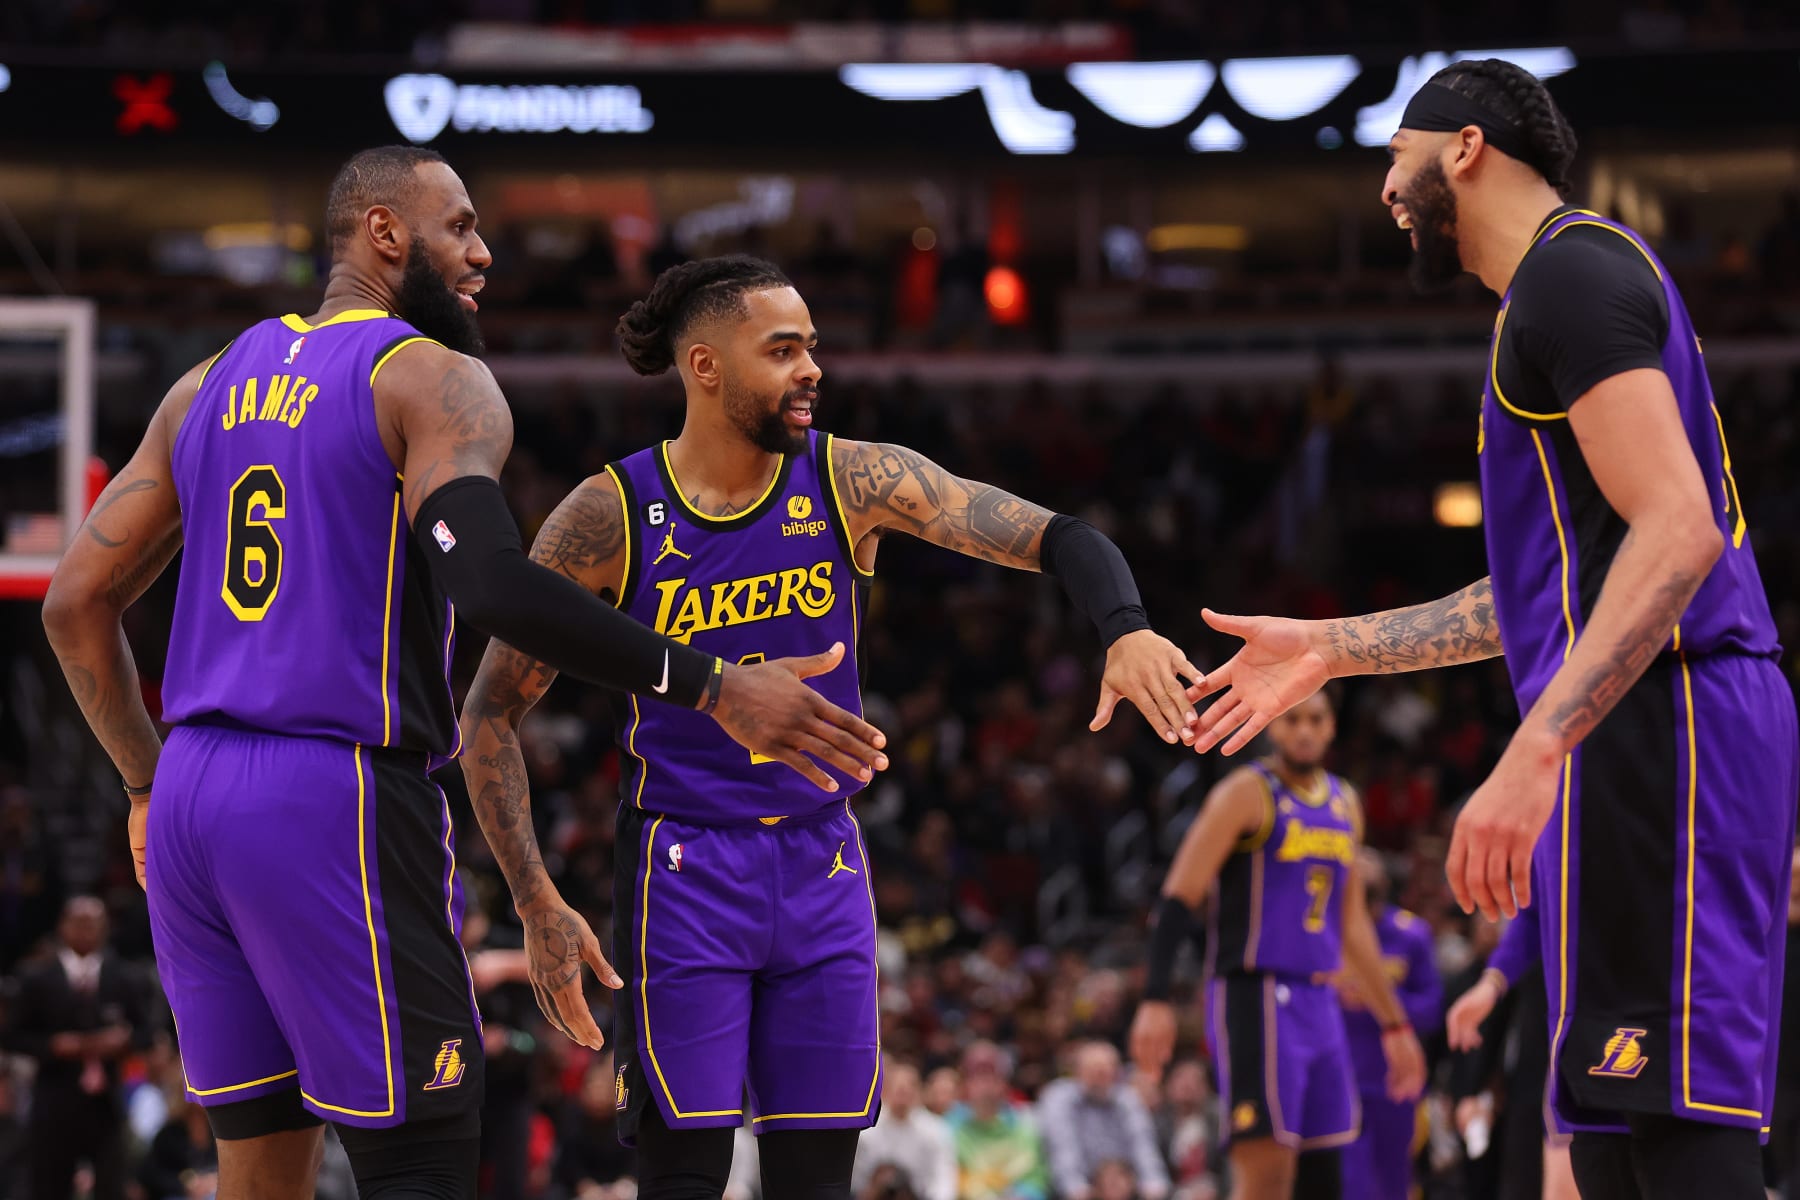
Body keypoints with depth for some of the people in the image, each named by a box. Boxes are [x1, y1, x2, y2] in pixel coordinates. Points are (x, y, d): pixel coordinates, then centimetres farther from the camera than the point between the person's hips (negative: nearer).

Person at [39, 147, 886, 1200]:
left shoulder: (211, 386, 17)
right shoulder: (437, 382, -5)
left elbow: (76, 605, 17)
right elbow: (491, 583, -23)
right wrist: (714, 689, -21)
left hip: (191, 798, 7)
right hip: (340, 801, -7)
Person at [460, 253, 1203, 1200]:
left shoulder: (853, 482, -4)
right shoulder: (610, 517, -10)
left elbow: (1055, 536, -11)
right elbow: (491, 715, -4)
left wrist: (1126, 629, -33)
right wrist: (538, 907, -11)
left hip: (823, 869, 3)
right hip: (683, 866, -3)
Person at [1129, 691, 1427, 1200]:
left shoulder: (1345, 804, 16)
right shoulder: (1248, 792, -6)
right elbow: (1179, 896, -12)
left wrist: (1394, 1023, 23)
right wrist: (1155, 999, -24)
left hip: (1319, 1002, 7)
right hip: (1256, 998, -7)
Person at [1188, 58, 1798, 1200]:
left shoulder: (1571, 270, -8)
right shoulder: (1579, 282, 26)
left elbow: (1677, 533, -21)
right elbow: (1556, 586, 32)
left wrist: (1535, 754, -27)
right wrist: (1329, 648, 34)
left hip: (1655, 720, -11)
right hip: (1649, 725, 11)